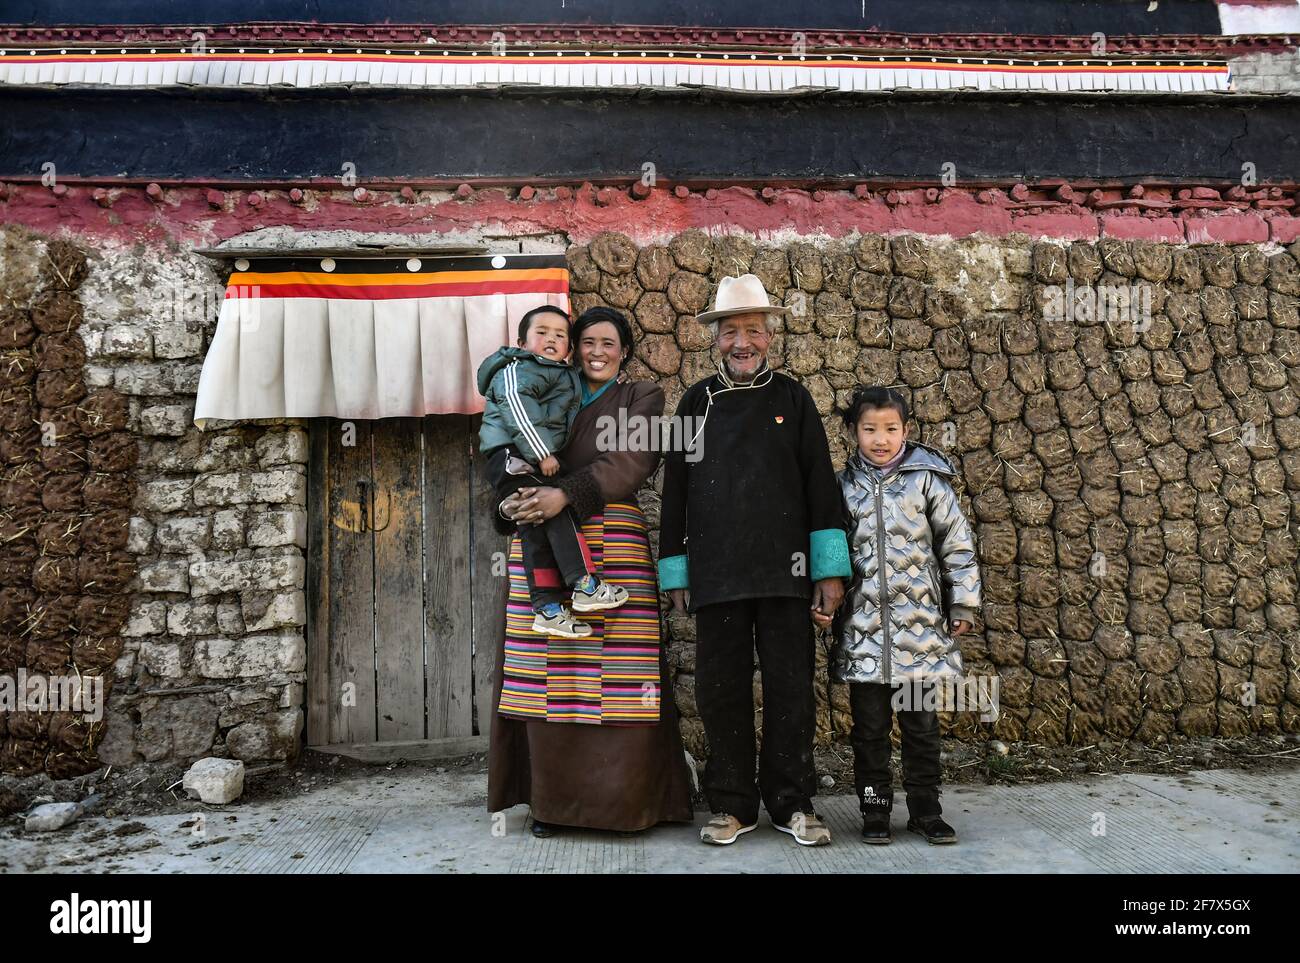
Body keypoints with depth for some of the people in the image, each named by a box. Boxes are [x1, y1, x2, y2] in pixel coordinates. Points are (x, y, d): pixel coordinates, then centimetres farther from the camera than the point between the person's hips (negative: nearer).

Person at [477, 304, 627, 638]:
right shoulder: (521, 369, -5)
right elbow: (515, 402, -20)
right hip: (512, 455, -9)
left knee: (538, 531, 4)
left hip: (534, 459, 9)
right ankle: (585, 586, -13)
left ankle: (547, 609, 4)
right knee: (559, 511, -15)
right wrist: (541, 453, -23)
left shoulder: (563, 375, 24)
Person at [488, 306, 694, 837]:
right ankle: (551, 798, 11)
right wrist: (513, 501, -7)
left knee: (618, 672, -6)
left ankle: (622, 798, 7)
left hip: (614, 542, -3)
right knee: (548, 674, 0)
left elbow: (630, 461, -6)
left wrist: (565, 494, -19)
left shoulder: (642, 397, 11)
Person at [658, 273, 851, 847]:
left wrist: (830, 572, -3)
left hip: (784, 572, -1)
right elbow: (675, 491, 10)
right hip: (715, 576, 1)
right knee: (722, 691, 6)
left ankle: (793, 803, 19)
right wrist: (675, 574, 6)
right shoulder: (697, 403, 10)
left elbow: (820, 485, 3)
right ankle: (732, 805, 20)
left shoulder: (791, 398, 8)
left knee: (791, 688, 4)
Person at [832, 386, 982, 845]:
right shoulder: (845, 485, 5)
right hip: (862, 625, 1)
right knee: (869, 725, 7)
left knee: (921, 723, 8)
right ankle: (875, 810, 19)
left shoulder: (926, 479, 1)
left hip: (918, 622, -1)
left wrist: (963, 604, 2)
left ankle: (925, 810, 21)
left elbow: (957, 544, 3)